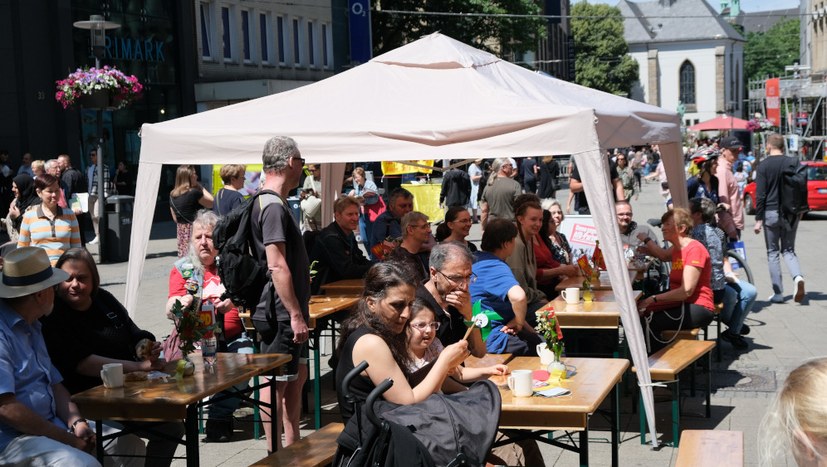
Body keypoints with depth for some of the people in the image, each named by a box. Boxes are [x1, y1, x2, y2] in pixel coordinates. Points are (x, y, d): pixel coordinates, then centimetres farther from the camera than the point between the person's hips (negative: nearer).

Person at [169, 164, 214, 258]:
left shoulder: (172, 195, 8)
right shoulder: (194, 193, -14)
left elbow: (175, 218, 15)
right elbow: (211, 203, -3)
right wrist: (201, 188, 3)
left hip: (181, 231, 7)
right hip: (194, 230, -7)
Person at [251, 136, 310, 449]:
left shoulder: (273, 203, 15)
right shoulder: (273, 206, -18)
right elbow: (277, 266, -24)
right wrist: (296, 314, -23)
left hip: (287, 312, 11)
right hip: (281, 313, -11)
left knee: (297, 375, 17)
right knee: (277, 382, -3)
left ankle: (293, 446, 27)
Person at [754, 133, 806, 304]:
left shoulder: (763, 166, -8)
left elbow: (760, 195, -11)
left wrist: (758, 219, -7)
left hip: (771, 213, -3)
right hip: (790, 214, 3)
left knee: (773, 253, 7)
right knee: (789, 250, 14)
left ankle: (778, 293, 6)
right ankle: (798, 277, -15)